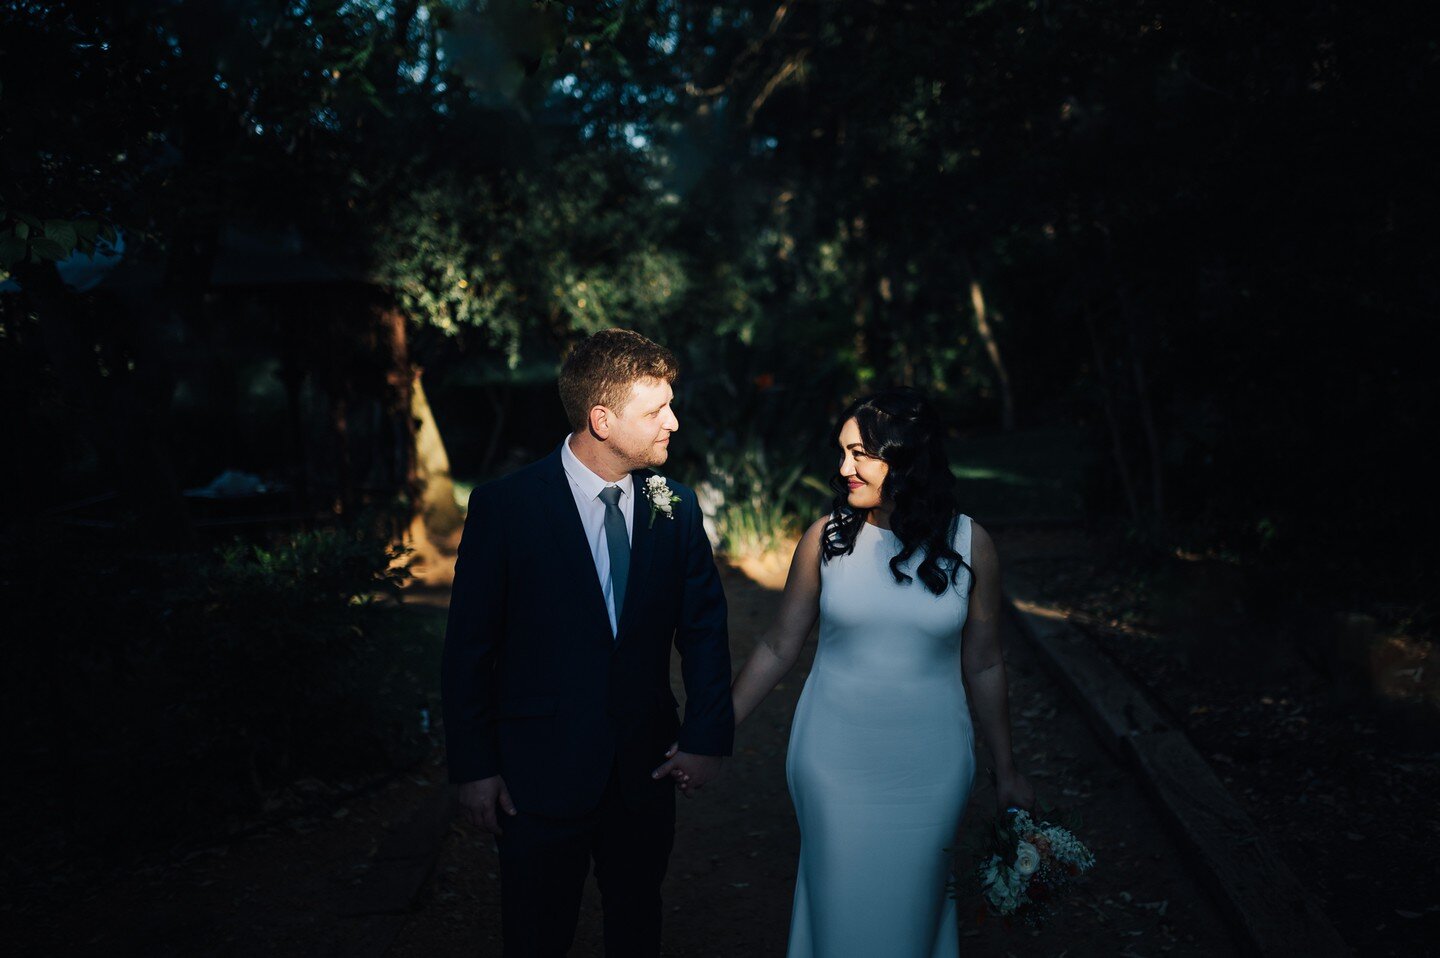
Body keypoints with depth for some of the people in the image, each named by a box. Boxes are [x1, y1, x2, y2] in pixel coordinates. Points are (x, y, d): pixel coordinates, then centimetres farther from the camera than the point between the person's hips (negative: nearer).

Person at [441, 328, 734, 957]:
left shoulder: (676, 508, -3)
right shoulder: (503, 507, -13)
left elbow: (704, 627, 4)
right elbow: (468, 647, -9)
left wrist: (707, 737, -3)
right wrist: (473, 767, -8)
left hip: (646, 766, 3)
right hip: (540, 771, -3)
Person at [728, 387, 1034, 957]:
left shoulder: (968, 545, -7)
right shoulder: (826, 538, -6)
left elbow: (983, 665, 2)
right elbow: (778, 648, 0)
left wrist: (1006, 771, 7)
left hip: (929, 766, 0)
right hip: (835, 759, 0)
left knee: (913, 905, 14)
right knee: (840, 905, 11)